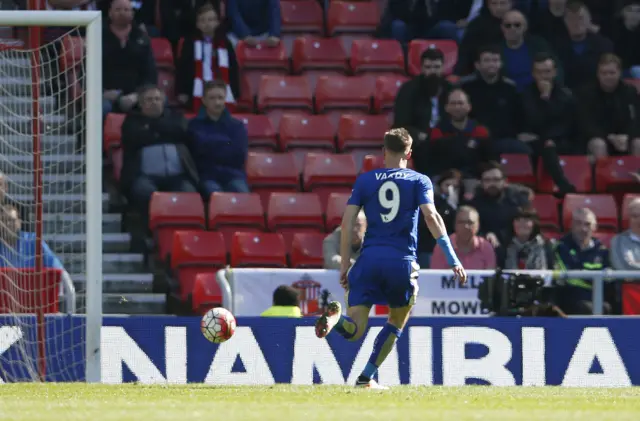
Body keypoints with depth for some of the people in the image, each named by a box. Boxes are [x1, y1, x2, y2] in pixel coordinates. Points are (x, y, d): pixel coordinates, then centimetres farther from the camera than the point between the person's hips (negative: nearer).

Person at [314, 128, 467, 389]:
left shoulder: (365, 180, 12)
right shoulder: (419, 181, 7)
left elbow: (347, 221, 5)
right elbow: (431, 216, -7)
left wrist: (344, 264, 10)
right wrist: (453, 260, -10)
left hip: (369, 259, 1)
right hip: (402, 260, -1)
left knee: (353, 330, -2)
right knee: (396, 322, 22)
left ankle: (336, 316, -36)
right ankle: (367, 377, 15)